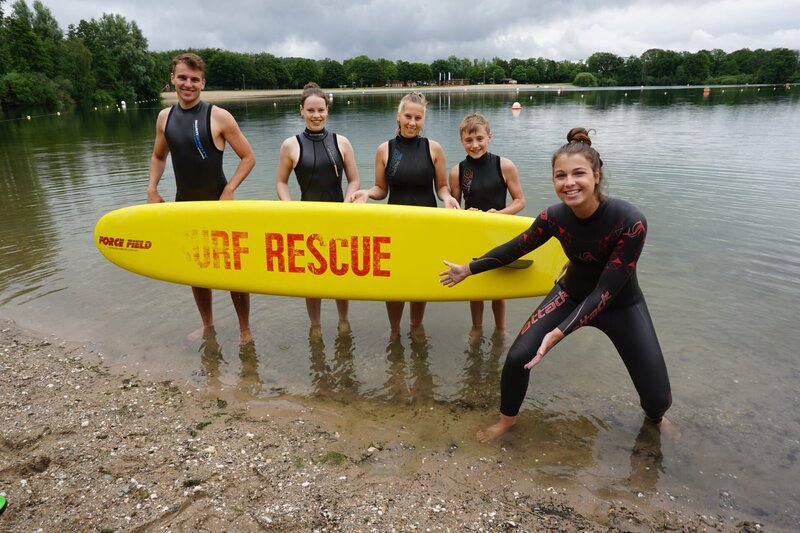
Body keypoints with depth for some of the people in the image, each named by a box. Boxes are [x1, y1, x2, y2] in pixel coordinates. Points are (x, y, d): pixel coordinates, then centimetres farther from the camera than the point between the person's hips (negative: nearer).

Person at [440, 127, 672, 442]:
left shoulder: (630, 222, -32)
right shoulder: (555, 217, -21)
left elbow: (605, 291, -30)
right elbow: (515, 248, -5)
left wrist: (558, 333, -35)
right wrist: (467, 269, 4)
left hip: (621, 304, -2)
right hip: (572, 295, 2)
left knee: (657, 396, -4)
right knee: (518, 358, -11)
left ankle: (655, 417, 36)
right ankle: (507, 419, 18)